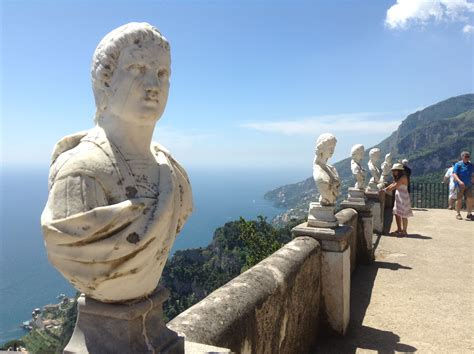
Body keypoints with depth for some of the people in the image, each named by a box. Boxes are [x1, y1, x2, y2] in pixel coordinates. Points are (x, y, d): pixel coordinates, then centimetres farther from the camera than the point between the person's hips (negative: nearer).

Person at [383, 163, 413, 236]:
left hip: (403, 198, -9)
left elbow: (394, 186, -18)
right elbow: (392, 185, 13)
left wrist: (385, 190, -13)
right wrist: (384, 189, 3)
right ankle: (399, 229, 22)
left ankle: (404, 231, 4)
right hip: (398, 197, 9)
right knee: (397, 213, 11)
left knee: (403, 215, -3)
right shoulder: (397, 178, 14)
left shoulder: (403, 178, -15)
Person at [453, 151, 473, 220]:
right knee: (459, 199, 2)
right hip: (460, 185, -4)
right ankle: (458, 214, 14)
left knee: (470, 199, -3)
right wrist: (459, 181, -27)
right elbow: (454, 174, -14)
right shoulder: (458, 165, -5)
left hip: (468, 185, 4)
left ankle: (469, 214, 6)